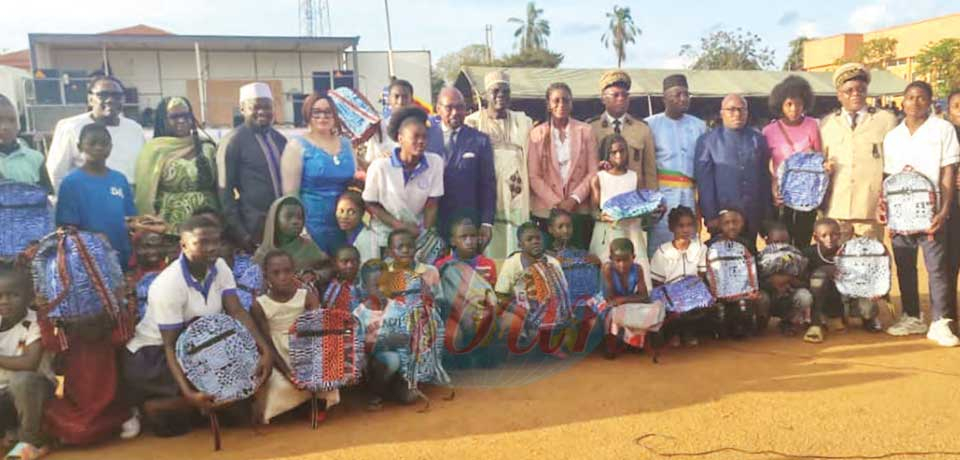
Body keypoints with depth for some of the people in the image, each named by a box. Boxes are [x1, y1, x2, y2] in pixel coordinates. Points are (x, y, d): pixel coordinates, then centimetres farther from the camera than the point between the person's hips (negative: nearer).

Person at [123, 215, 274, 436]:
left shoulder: (219, 267, -7)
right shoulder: (168, 285, -26)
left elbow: (237, 312, -15)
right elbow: (171, 346, -26)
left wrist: (266, 349, -30)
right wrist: (188, 393, -39)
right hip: (150, 354, -7)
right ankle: (154, 408, 0)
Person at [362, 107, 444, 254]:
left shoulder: (435, 162, -12)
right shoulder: (380, 166, -16)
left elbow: (431, 205, -6)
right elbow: (371, 204, -7)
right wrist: (400, 226, -13)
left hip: (418, 235, 2)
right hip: (385, 237, -2)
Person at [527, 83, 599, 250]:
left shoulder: (585, 131, 6)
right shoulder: (538, 134, 4)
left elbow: (593, 172, 3)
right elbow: (534, 176, 0)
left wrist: (575, 199, -10)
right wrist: (556, 203, -9)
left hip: (580, 210, 1)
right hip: (546, 212, 0)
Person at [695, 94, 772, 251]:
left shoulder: (758, 140, 10)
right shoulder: (708, 141, -1)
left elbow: (765, 178, 8)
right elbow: (704, 182, -6)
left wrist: (767, 214, 5)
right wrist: (710, 215, -11)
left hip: (752, 216, 3)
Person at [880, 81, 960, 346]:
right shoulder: (892, 136, 11)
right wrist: (883, 202, -2)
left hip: (930, 210, -4)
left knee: (936, 266, -4)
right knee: (904, 267, 10)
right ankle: (911, 317, 21)